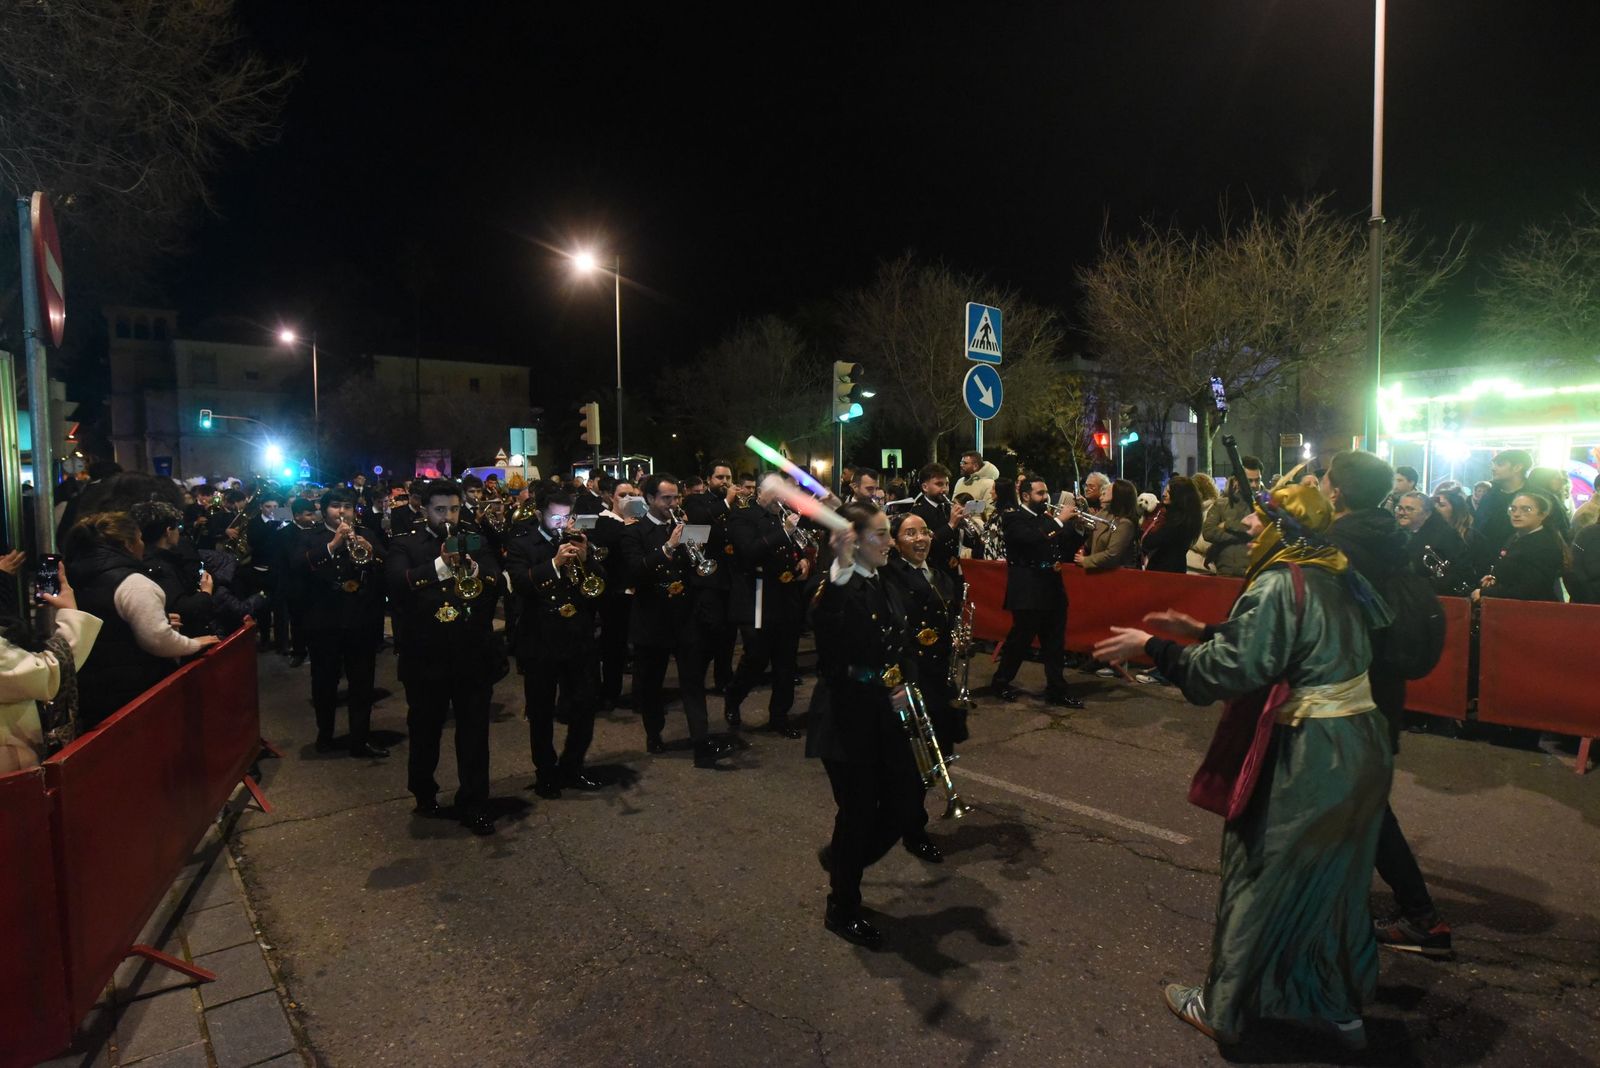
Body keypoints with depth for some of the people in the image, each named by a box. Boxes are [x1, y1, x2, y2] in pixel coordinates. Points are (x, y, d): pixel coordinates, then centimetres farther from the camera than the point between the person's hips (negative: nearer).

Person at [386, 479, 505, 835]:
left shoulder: (474, 542, 8)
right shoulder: (405, 545, 1)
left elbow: (498, 583, -5)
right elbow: (398, 583, -18)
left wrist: (477, 572, -25)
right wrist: (439, 568, -31)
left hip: (473, 653, 1)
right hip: (426, 655, -1)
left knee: (475, 732, 5)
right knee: (425, 730, 15)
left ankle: (474, 805, 16)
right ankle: (424, 793, 38)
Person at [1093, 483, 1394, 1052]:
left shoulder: (1279, 583, -19)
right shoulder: (1333, 576, 8)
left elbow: (1230, 669, -24)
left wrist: (1150, 645, -17)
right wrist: (1202, 632, 15)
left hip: (1312, 762, -8)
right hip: (1362, 749, 9)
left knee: (1262, 880, 7)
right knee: (1335, 880, 22)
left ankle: (1223, 1009, 24)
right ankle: (1342, 1009, 39)